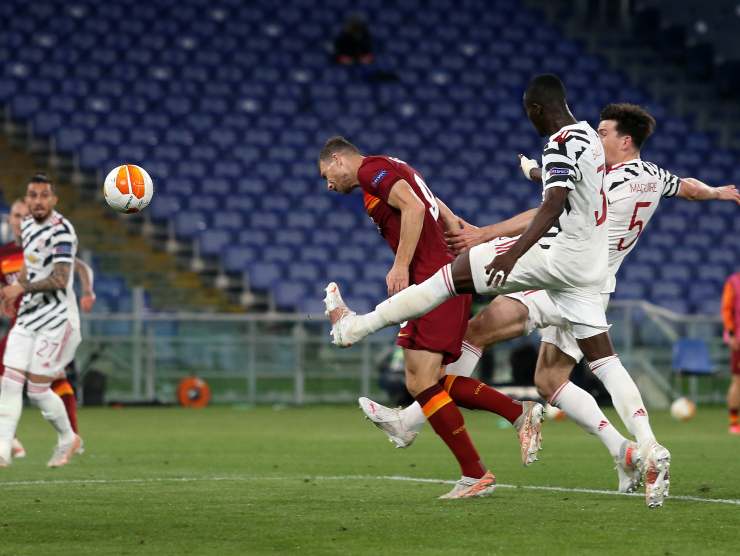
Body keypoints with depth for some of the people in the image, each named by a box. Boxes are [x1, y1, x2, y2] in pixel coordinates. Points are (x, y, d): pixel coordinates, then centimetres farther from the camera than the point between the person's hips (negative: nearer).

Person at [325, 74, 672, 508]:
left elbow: (553, 205, -27)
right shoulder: (592, 138, 16)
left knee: (455, 274, -1)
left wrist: (514, 252, -37)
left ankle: (357, 326, 3)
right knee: (605, 362, 4)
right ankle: (651, 451, -10)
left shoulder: (561, 143, -13)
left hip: (558, 255, -9)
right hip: (590, 266, 9)